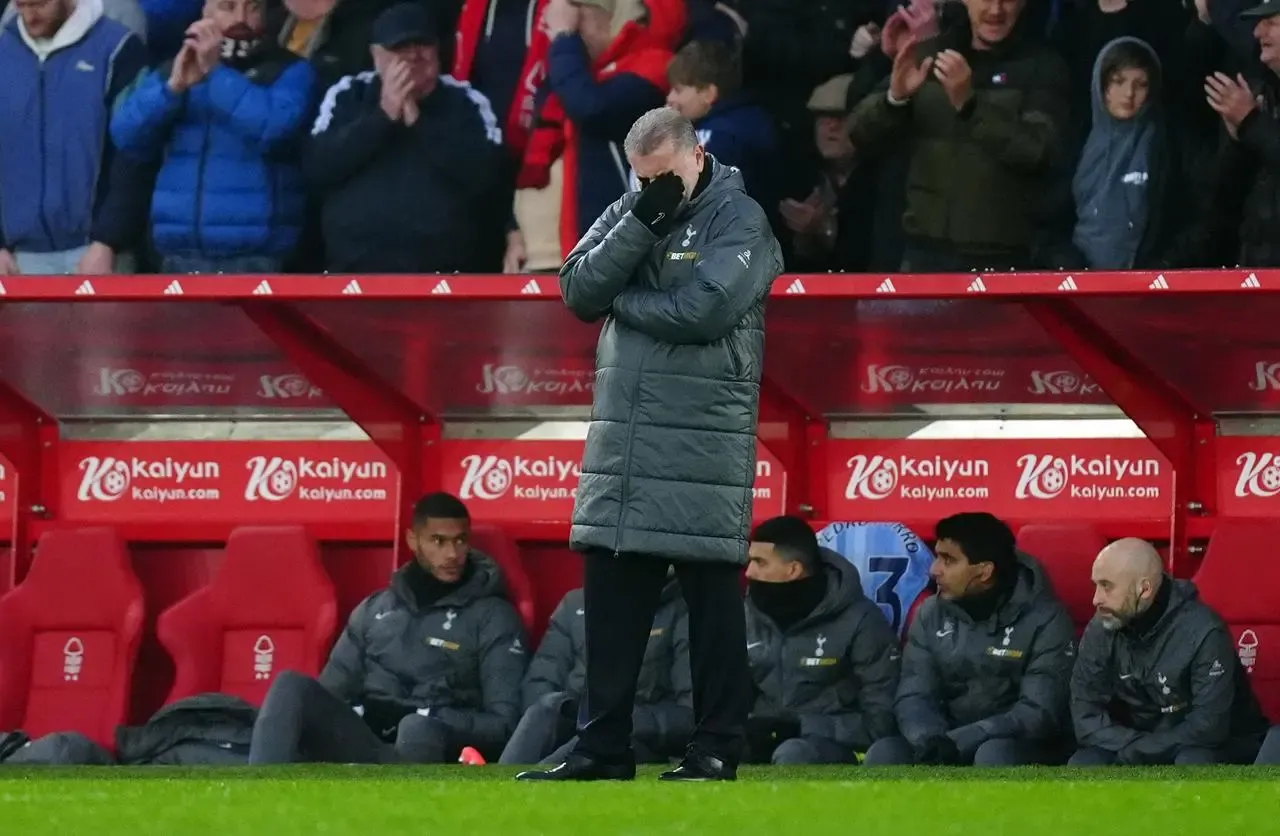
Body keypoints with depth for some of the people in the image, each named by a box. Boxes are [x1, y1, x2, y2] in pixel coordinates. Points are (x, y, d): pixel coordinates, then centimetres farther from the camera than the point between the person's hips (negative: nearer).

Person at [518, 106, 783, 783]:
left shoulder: (739, 219, -4)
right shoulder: (628, 214, 14)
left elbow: (705, 309, -17)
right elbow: (578, 291, 1)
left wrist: (622, 301, -4)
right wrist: (642, 222, -9)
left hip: (704, 442, -6)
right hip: (621, 440, 6)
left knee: (712, 599, -1)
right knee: (611, 596, 7)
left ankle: (716, 749, 5)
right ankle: (602, 747, 13)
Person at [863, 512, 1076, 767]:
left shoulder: (1044, 620, -12)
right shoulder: (932, 615, 4)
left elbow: (1040, 714, -18)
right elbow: (914, 696, 0)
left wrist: (957, 742, -27)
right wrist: (929, 740, -25)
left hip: (1027, 753, -5)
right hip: (949, 751, 5)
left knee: (994, 756, -38)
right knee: (884, 756, -24)